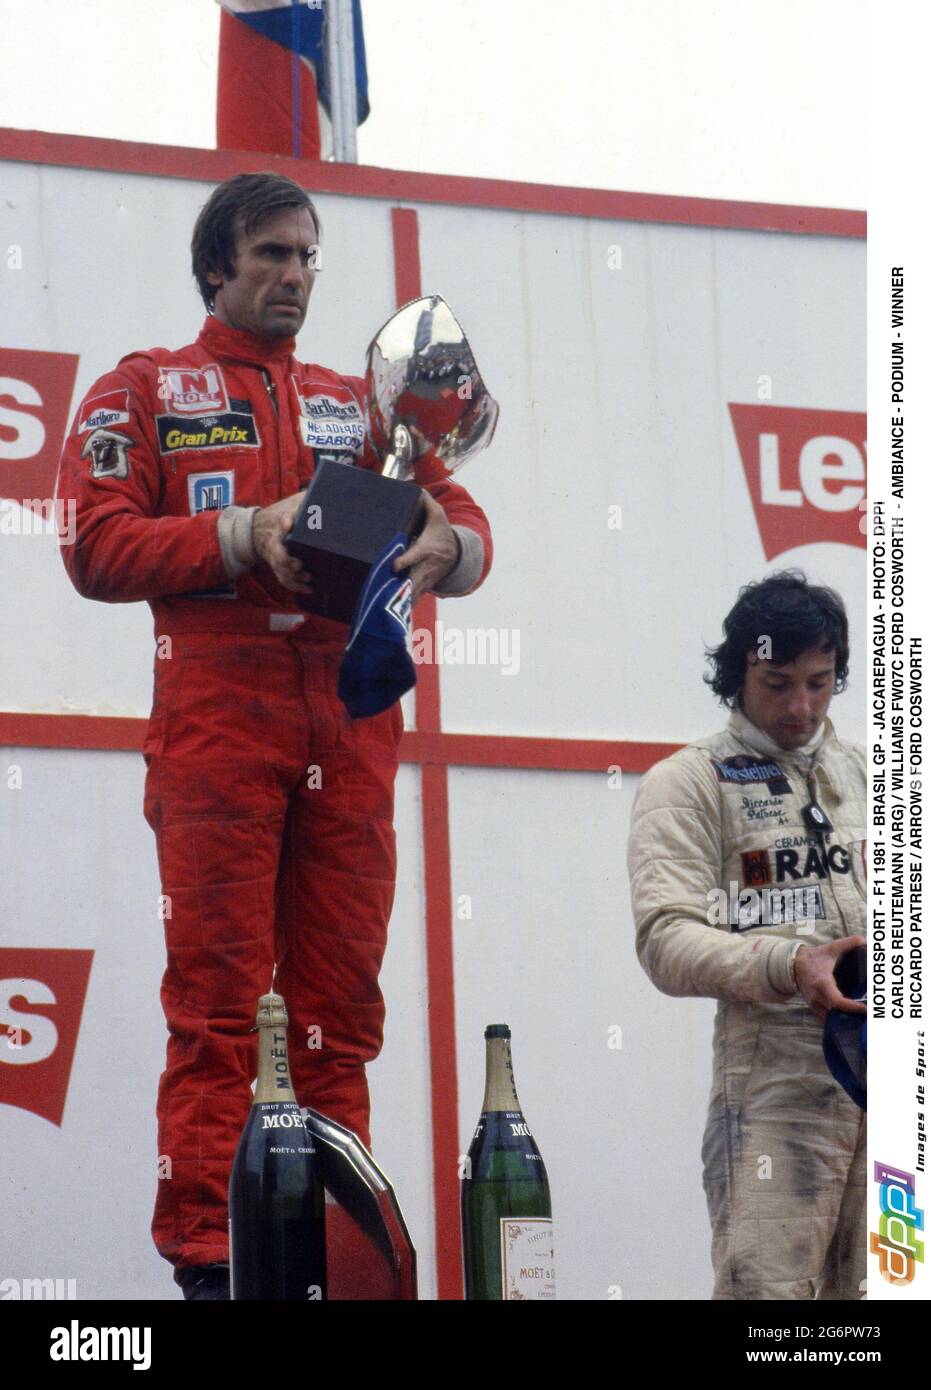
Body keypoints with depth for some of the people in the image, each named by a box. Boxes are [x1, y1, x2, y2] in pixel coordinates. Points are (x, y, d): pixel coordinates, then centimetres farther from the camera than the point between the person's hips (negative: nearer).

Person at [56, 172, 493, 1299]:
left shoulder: (356, 404, 23)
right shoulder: (143, 392, 12)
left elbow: (465, 525, 15)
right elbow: (98, 549, -1)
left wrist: (446, 547, -10)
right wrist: (245, 537, -13)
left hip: (349, 729, 4)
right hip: (216, 724, -4)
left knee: (340, 1003, 1)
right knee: (218, 996, -9)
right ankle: (206, 1255, -10)